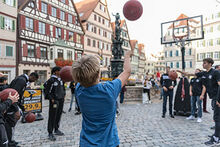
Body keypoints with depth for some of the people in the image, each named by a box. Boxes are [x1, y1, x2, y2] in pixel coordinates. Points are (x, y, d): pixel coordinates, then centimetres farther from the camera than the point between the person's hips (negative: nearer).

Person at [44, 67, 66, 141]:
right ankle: (50, 133, 8)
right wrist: (51, 99, -13)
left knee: (59, 115, 14)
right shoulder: (51, 80, -10)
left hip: (61, 100, 7)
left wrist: (63, 95, 15)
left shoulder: (61, 79, 11)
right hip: (54, 100, -7)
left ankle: (56, 130, 29)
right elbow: (47, 91, -9)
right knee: (52, 116, -2)